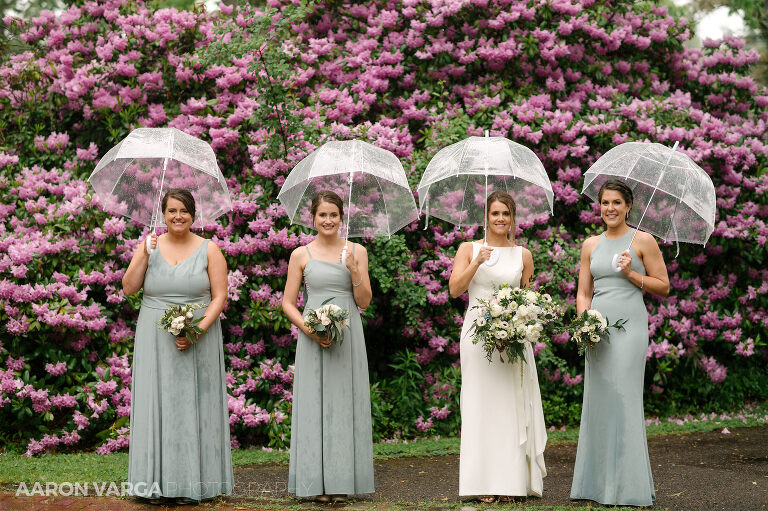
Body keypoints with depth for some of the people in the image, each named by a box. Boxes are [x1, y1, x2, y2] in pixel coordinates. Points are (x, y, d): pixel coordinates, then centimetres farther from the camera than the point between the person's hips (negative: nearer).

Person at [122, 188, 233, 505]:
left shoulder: (208, 250, 1)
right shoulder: (149, 246, 6)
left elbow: (219, 296, -3)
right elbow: (128, 288, -1)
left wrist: (199, 330, -15)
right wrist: (145, 254, -13)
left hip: (198, 338, -1)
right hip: (155, 339, 1)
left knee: (194, 405, 1)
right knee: (158, 403, 0)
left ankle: (191, 482, 6)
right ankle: (158, 482, 5)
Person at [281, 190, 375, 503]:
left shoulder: (356, 251, 7)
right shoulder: (301, 255, 4)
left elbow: (364, 302, 5)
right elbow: (288, 303, 4)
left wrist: (354, 271, -10)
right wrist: (309, 329, -11)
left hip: (348, 336, 1)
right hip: (313, 338, -1)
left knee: (344, 403, 1)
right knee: (314, 404, -2)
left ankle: (341, 481, 6)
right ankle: (316, 482, 3)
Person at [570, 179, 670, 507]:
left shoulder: (643, 241, 2)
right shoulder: (591, 245, 14)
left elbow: (663, 287, 3)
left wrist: (631, 274, -10)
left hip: (629, 326, -5)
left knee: (623, 399, -8)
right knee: (596, 401, 3)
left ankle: (629, 488, -3)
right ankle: (598, 484, 10)